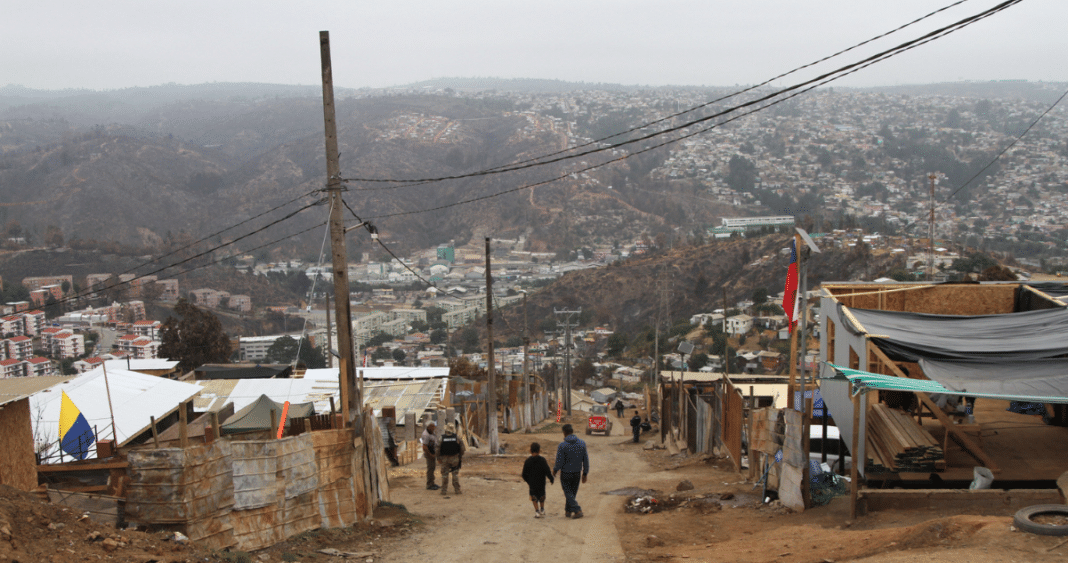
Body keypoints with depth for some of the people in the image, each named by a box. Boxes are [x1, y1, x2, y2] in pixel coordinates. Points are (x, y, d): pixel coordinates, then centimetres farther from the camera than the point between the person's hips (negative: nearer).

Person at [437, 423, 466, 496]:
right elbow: (462, 448, -1)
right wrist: (460, 457, 11)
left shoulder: (441, 438, -7)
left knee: (445, 475, 6)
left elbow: (438, 449, -7)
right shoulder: (457, 438, -5)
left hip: (444, 459, 0)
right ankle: (457, 490, 11)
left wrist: (438, 458, 2)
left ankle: (444, 490, 7)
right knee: (455, 474, 9)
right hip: (454, 458, 0)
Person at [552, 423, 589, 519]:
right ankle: (568, 511, 29)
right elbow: (586, 460, -2)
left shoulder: (562, 446, -19)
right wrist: (585, 474, 8)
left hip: (566, 473, -4)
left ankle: (577, 510, -6)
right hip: (577, 473, 4)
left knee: (569, 493, 8)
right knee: (573, 492, 20)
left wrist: (554, 470, 4)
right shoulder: (582, 443, -6)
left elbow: (559, 462, -16)